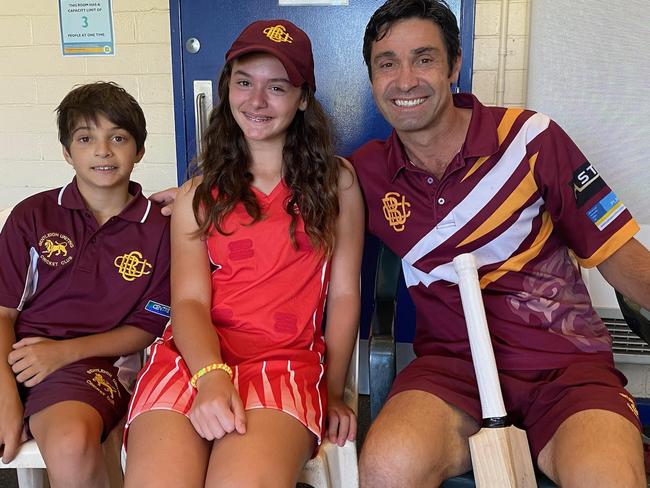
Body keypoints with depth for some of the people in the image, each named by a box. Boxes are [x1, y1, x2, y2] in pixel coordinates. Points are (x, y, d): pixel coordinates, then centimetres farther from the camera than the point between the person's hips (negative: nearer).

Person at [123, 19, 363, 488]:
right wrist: (211, 376, -17)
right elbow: (190, 300, 2)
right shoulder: (198, 194, 15)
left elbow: (344, 294, 9)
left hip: (289, 360, -1)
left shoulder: (336, 181, 13)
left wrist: (333, 393, 3)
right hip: (195, 356, 2)